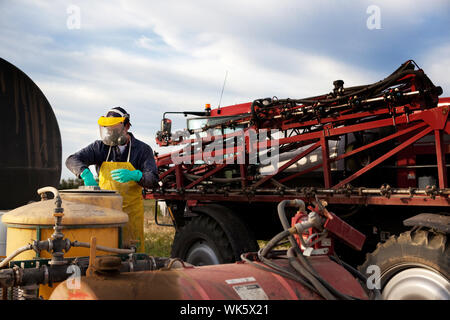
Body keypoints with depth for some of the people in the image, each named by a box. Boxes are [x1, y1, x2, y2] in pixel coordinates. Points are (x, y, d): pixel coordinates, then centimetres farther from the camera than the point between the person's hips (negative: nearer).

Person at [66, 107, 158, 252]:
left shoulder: (142, 149, 0)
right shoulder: (100, 147, 5)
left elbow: (153, 180, -9)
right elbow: (72, 160, -1)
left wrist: (133, 175, -29)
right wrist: (85, 173, -23)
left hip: (131, 211, -1)